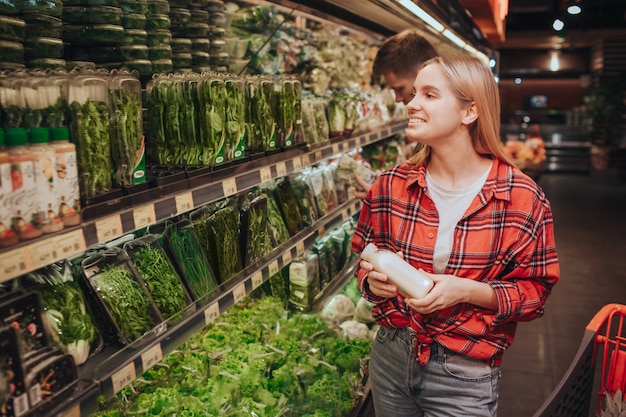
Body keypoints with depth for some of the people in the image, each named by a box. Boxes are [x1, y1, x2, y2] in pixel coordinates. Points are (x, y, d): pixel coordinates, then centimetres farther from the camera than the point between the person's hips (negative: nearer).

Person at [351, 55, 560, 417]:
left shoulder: (522, 196, -14)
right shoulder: (390, 185, -5)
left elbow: (535, 290, -7)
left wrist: (469, 291, -23)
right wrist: (373, 281, -16)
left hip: (466, 376, -3)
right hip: (391, 356, 3)